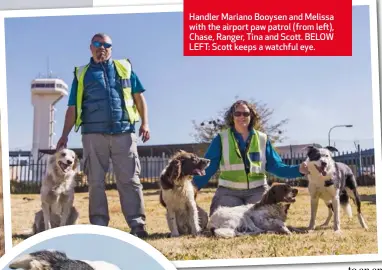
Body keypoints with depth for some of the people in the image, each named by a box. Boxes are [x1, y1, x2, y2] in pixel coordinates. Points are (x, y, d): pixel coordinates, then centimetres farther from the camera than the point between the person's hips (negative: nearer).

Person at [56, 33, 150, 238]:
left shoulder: (124, 68, 15)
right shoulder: (82, 74, 14)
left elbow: (139, 97, 14)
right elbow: (72, 109, 13)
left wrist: (145, 123, 2)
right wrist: (64, 135, 5)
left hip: (124, 132, 0)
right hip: (93, 134, 0)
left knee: (129, 180, -3)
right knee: (96, 182, 1)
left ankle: (137, 225, -3)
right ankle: (99, 226, 5)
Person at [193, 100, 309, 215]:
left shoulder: (262, 139, 7)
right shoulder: (221, 139, 2)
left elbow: (275, 166, 7)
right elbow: (208, 166, -4)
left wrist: (298, 170, -8)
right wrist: (193, 186, -19)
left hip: (257, 191, 1)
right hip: (228, 192, -1)